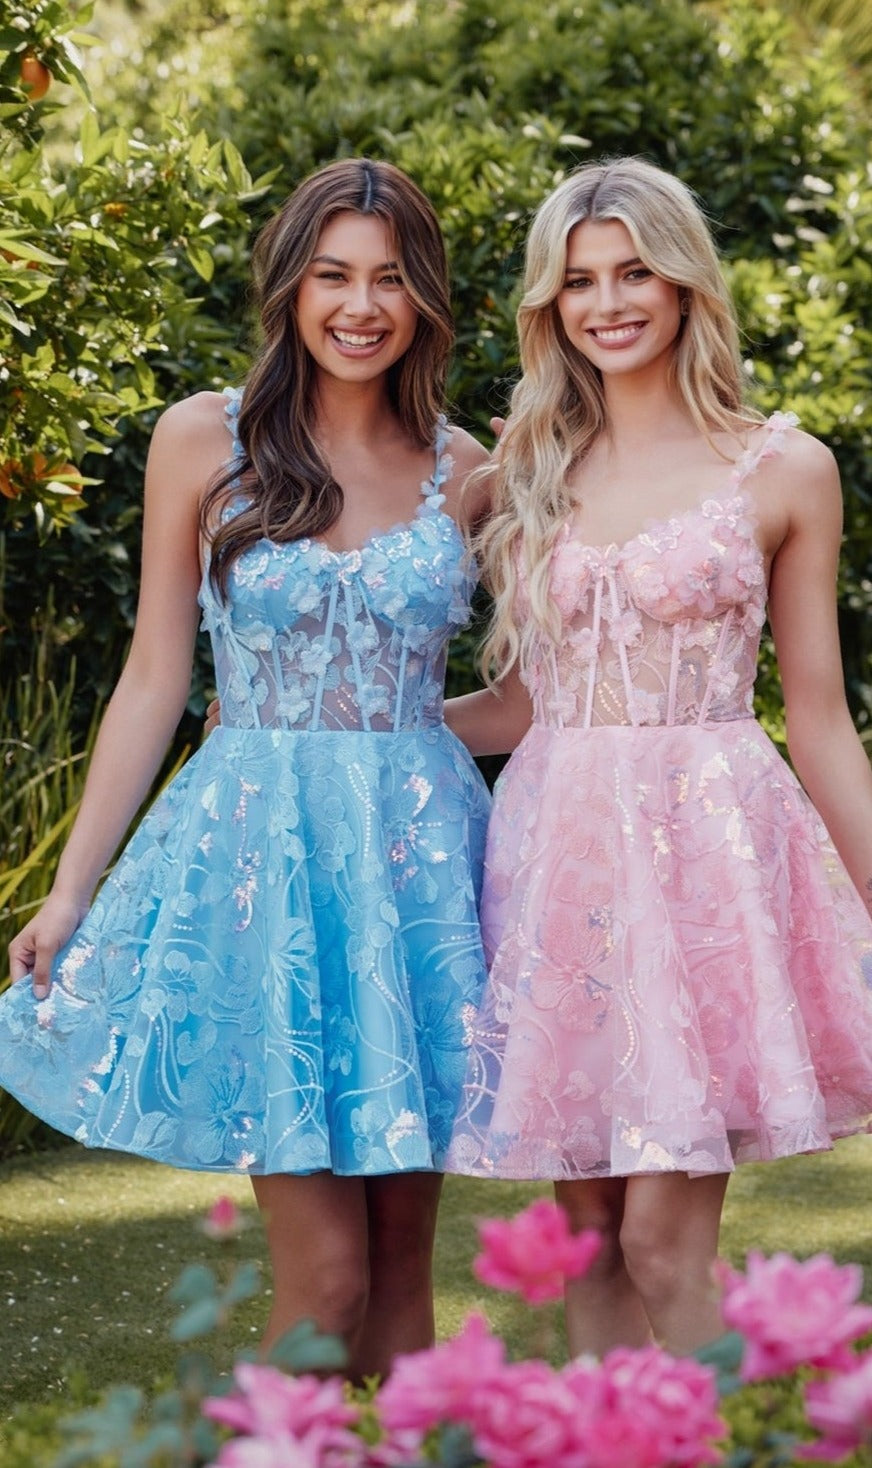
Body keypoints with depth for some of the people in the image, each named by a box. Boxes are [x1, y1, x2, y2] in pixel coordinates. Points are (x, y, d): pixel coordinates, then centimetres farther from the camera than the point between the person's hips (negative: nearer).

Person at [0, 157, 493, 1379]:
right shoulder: (205, 442, 2)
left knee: (403, 1266, 5)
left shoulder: (465, 472, 7)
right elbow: (155, 681, 5)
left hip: (422, 852, 2)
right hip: (262, 854, -2)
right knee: (326, 1277, -7)